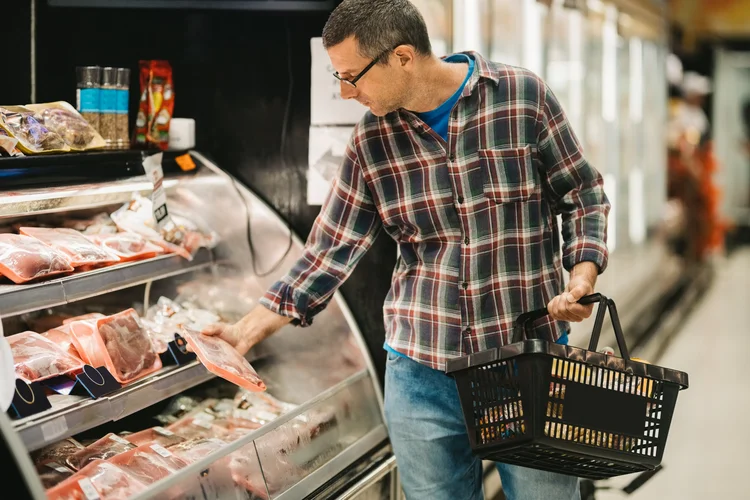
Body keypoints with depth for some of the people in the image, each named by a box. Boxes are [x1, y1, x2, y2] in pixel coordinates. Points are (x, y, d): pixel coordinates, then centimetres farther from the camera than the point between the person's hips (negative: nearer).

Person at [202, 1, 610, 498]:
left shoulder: (524, 98, -6)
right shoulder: (372, 141, 2)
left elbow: (584, 194, 4)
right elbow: (331, 250, 6)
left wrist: (582, 279, -12)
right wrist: (248, 330, 3)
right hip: (422, 371, 2)